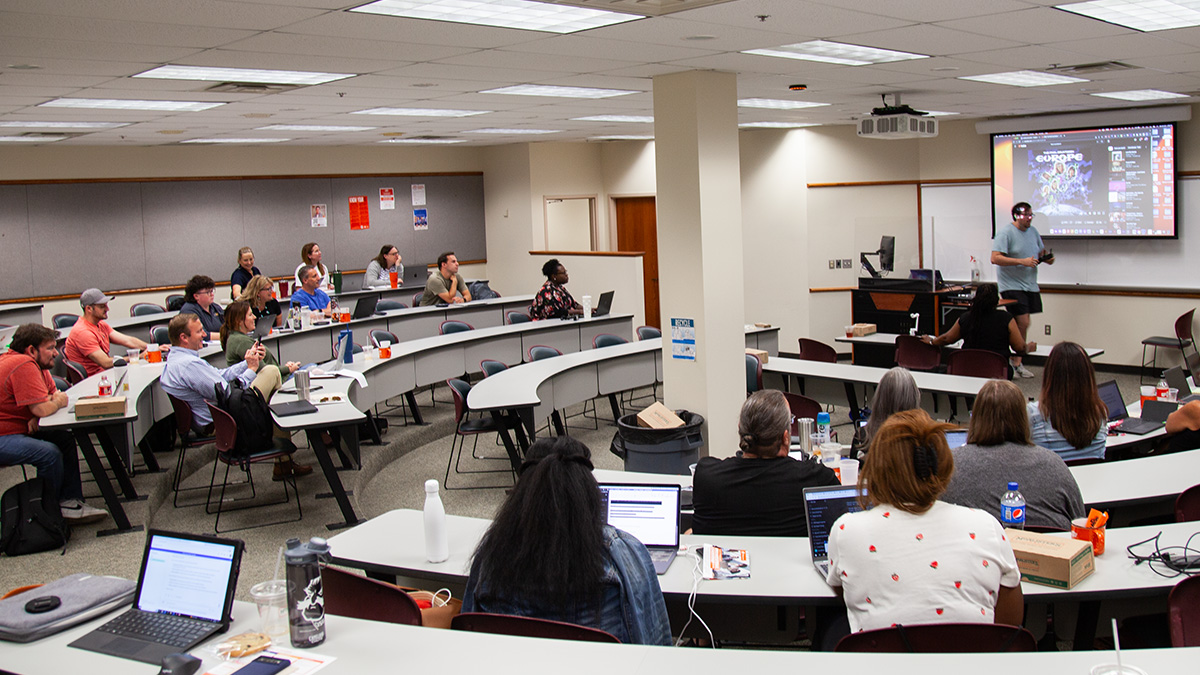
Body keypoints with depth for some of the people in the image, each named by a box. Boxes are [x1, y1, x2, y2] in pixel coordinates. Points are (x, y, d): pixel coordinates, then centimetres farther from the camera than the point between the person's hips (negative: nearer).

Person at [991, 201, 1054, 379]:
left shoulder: (1033, 231, 13)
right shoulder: (1005, 233, -11)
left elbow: (1042, 252, 26)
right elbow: (995, 258, -20)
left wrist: (1047, 258, 1)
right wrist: (1022, 261, -25)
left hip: (1030, 285, 8)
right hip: (1012, 285, -7)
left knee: (1022, 324, 10)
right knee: (1023, 323, -14)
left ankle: (1016, 362, 20)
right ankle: (1015, 362, -2)